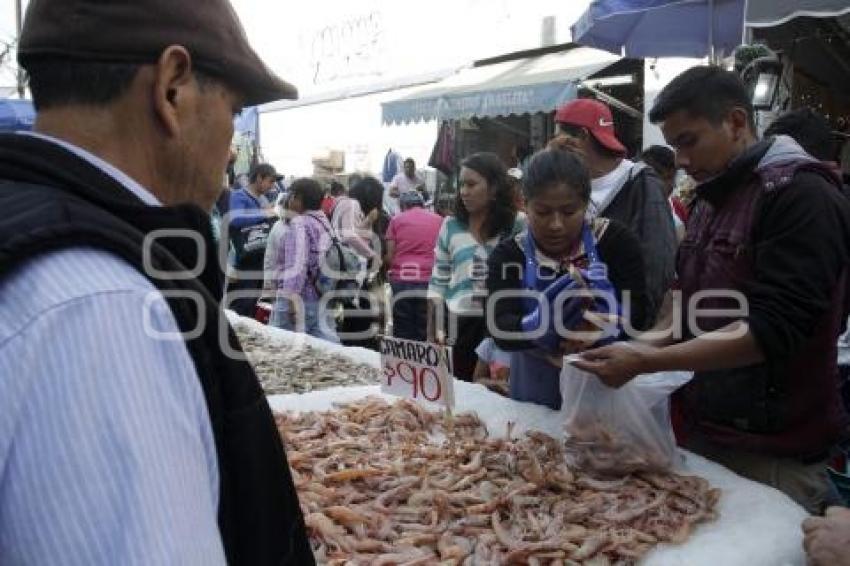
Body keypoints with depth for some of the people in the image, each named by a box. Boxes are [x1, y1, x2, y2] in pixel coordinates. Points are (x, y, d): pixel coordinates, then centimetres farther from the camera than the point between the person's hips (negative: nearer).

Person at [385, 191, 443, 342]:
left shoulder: (396, 220, 9)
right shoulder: (439, 220, 11)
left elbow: (390, 255, 5)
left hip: (402, 281, 0)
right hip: (429, 281, 0)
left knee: (403, 337, 4)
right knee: (426, 335, 2)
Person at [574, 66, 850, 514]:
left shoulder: (802, 196, -14)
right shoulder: (709, 200, 12)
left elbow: (773, 330, -23)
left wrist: (647, 361, -25)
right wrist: (649, 343, 0)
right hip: (700, 431, 8)